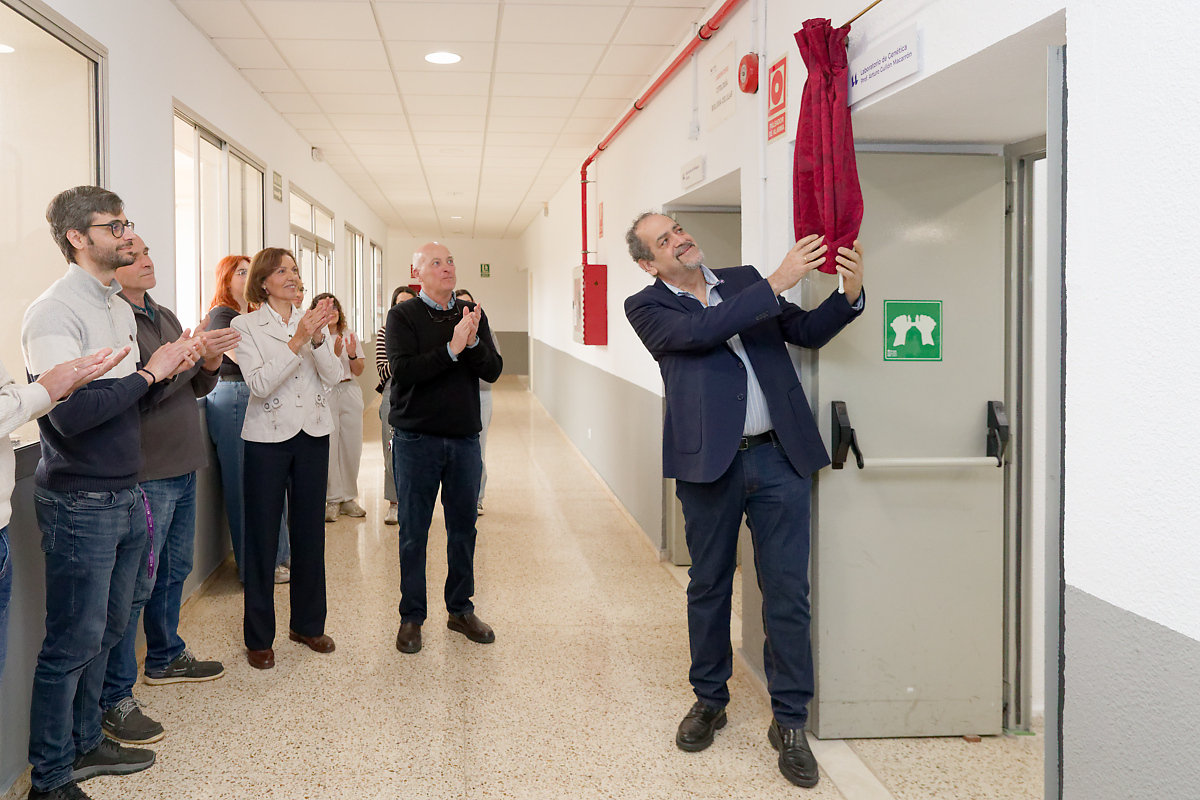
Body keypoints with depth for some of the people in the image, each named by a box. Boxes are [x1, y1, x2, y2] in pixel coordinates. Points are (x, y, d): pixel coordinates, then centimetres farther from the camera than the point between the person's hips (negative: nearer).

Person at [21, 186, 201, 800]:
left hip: (126, 495, 8)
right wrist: (149, 372, -17)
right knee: (73, 641, 1)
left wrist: (172, 367, 0)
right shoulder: (54, 312, -16)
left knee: (107, 629, 17)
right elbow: (70, 413, -26)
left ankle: (85, 744, 33)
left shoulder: (121, 309, 12)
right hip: (80, 504, -8)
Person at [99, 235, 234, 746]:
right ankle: (113, 699, 3)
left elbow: (194, 389, 17)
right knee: (136, 584, -5)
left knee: (174, 569, 20)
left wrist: (211, 364, -3)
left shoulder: (165, 317, 15)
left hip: (182, 467, 9)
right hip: (144, 472, -9)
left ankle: (165, 657, 37)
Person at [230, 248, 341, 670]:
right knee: (262, 536, 1)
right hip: (268, 436, -4)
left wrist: (318, 338, -19)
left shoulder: (312, 320, 8)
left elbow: (333, 375, -2)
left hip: (313, 433, 4)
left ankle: (307, 623, 25)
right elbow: (259, 384, -16)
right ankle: (259, 637, 13)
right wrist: (297, 342, -24)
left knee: (309, 532, 11)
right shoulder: (245, 325, -4)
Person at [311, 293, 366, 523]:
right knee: (328, 448, -6)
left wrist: (352, 355, -6)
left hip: (350, 394, 4)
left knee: (352, 447, 4)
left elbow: (358, 371, 12)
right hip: (325, 396, -4)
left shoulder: (350, 335, 12)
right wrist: (333, 353, -20)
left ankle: (348, 498, 15)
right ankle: (332, 500, 3)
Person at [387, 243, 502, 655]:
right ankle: (411, 617, 16)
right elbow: (403, 370, -18)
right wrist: (452, 348, -24)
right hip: (416, 439, -3)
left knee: (463, 529, 11)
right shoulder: (403, 315, -4)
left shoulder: (471, 315, 8)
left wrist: (473, 343, -19)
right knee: (413, 532, 4)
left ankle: (461, 609, 26)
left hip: (464, 437, 4)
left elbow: (493, 370, -1)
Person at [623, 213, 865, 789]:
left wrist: (849, 296, -6)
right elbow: (700, 331, -17)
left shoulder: (745, 281, 13)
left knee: (787, 591, 2)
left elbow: (806, 332, 13)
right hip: (709, 462, -2)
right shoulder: (647, 307, 1)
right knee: (708, 588, 13)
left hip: (779, 458, 2)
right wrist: (777, 282, -19)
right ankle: (709, 700, 32)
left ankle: (789, 721, 15)